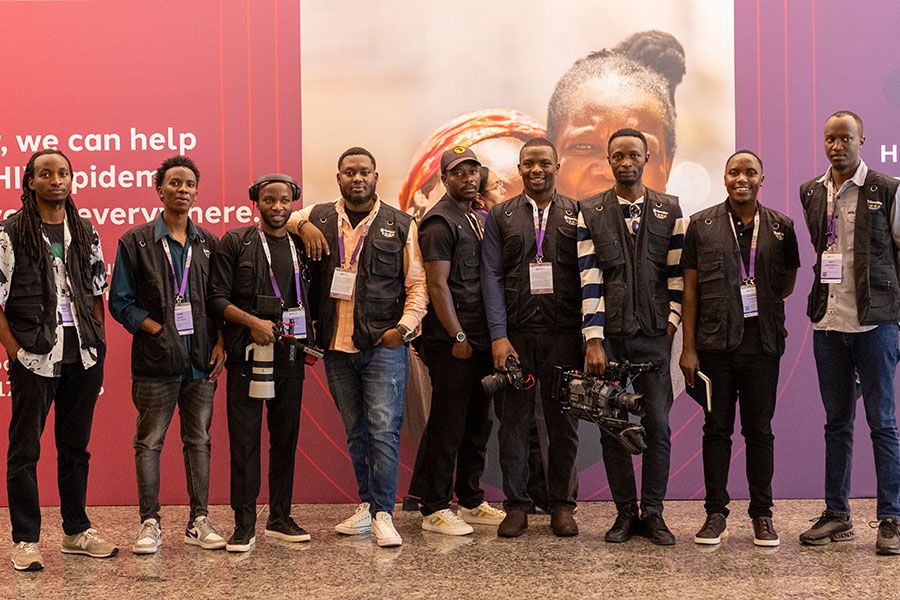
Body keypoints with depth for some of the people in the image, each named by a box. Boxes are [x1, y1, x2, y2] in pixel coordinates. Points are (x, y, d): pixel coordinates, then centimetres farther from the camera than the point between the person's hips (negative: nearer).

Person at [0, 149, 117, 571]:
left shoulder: (86, 233, 10)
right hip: (34, 358, -4)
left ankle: (77, 532, 23)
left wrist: (96, 344, 7)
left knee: (75, 447, 13)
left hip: (83, 357, 4)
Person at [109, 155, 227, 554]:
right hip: (156, 360, -3)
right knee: (149, 442, 1)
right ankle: (150, 523, 9)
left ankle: (199, 521, 14)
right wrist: (159, 330, -10)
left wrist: (220, 343, 0)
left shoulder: (208, 244, 12)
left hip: (202, 359, 3)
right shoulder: (136, 242, 2)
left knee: (199, 440, 7)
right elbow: (120, 301, 0)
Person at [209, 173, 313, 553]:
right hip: (248, 355, -4)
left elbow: (311, 299, 20)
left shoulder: (302, 247, 12)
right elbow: (217, 297, -4)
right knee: (244, 440, -3)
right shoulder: (235, 243, 1)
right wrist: (252, 322, -16)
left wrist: (310, 339, 6)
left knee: (285, 438, 9)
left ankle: (280, 518, 18)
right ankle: (244, 523, 2)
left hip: (291, 355, 4)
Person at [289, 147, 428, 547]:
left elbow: (417, 284, 4)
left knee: (383, 429, -9)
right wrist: (302, 225, -1)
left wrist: (406, 325, -9)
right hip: (337, 346, 3)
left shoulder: (401, 225, 5)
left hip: (384, 344, -3)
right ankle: (367, 505, 22)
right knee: (355, 431, 12)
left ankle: (383, 514, -5)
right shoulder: (318, 219, 10)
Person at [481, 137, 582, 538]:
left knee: (563, 422, 6)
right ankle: (516, 505, 12)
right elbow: (492, 277, 3)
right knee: (514, 421, 3)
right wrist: (498, 335, -6)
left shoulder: (576, 214, 8)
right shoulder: (500, 216, 9)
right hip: (515, 334, 0)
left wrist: (588, 334, -3)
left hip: (564, 334, 0)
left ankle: (562, 505, 16)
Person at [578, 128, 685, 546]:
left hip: (653, 337, 0)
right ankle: (625, 512, 15)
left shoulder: (669, 210, 7)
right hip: (608, 335, 0)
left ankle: (653, 512, 11)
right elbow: (589, 279, -3)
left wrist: (671, 323, -3)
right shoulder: (590, 212, 4)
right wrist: (593, 340, -8)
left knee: (657, 426, -1)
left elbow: (677, 273, 7)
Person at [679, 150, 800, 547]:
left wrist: (763, 306, 7)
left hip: (762, 343, 1)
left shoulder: (781, 227, 5)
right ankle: (716, 513, 14)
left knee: (759, 430, 6)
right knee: (717, 429, 5)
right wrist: (688, 347, -3)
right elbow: (690, 288, 1)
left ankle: (762, 514, 16)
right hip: (715, 345, -1)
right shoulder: (702, 225, 2)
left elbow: (788, 281, 21)